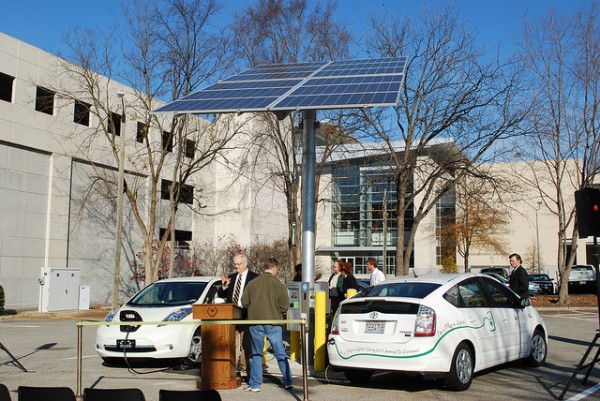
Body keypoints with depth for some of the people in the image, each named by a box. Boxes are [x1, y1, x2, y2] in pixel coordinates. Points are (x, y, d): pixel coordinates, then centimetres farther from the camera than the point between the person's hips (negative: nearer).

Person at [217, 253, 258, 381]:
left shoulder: (254, 277, -2)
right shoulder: (231, 277, 14)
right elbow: (221, 295, 14)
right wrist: (224, 286, -5)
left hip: (245, 315, -5)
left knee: (246, 344, 0)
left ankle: (244, 372, 5)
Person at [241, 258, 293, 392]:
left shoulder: (252, 283, 1)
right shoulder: (278, 284, -6)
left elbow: (245, 302, 4)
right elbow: (285, 305, -7)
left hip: (255, 322, 1)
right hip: (273, 322, -1)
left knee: (256, 354, 9)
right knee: (280, 353, 10)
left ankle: (255, 384, 8)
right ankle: (287, 381, 15)